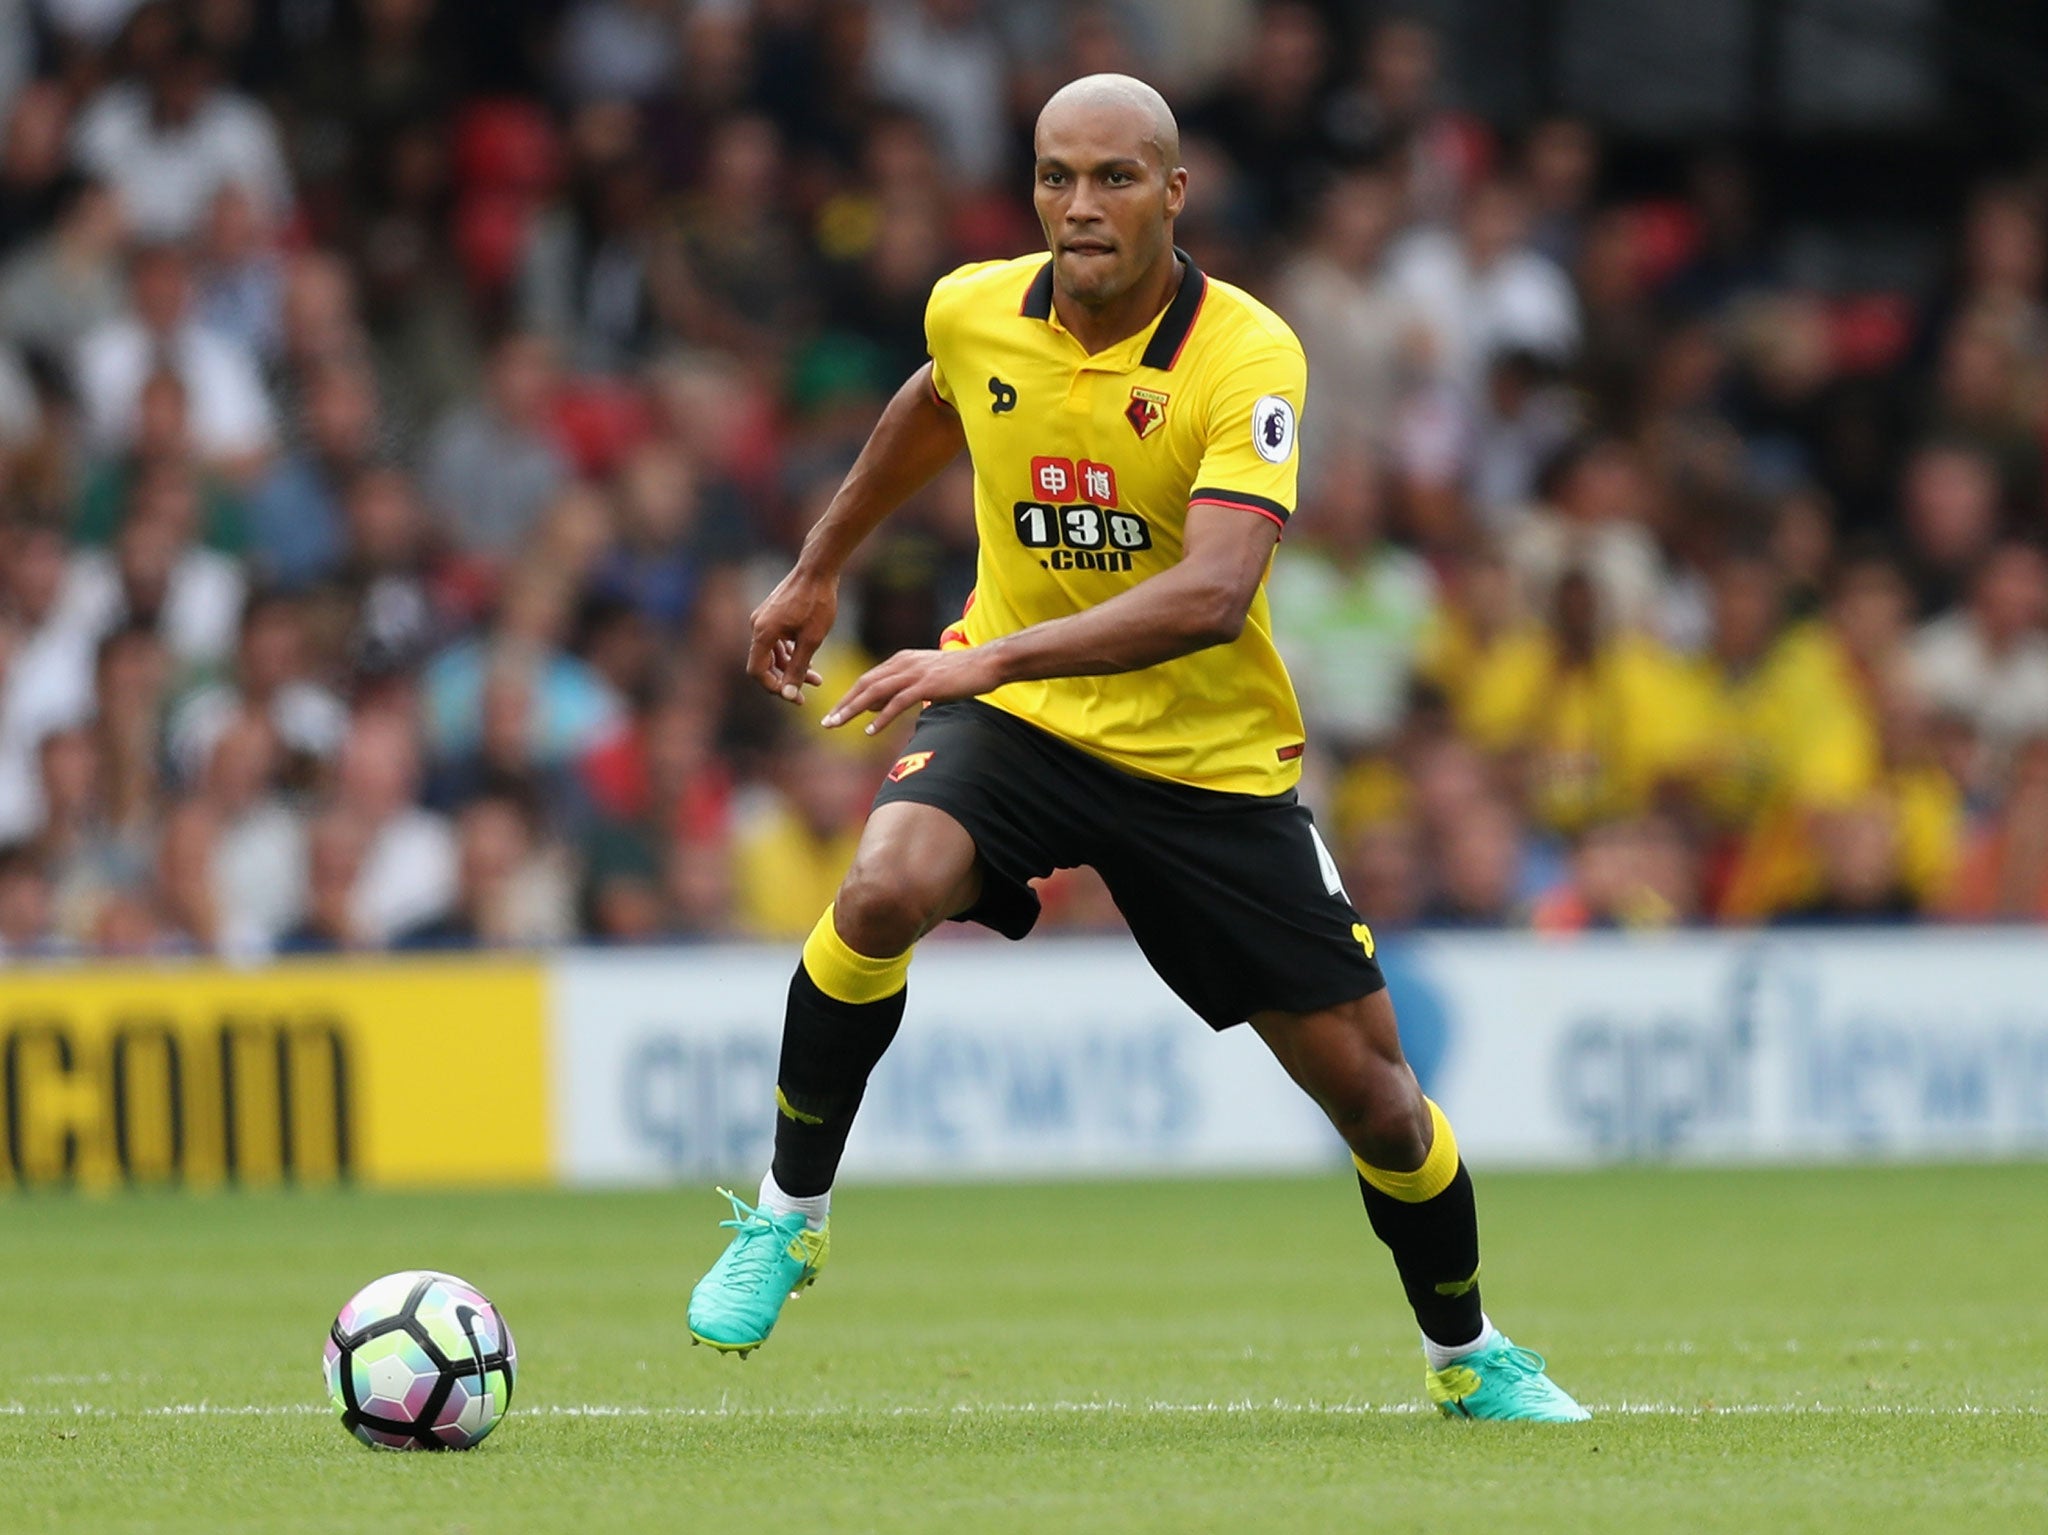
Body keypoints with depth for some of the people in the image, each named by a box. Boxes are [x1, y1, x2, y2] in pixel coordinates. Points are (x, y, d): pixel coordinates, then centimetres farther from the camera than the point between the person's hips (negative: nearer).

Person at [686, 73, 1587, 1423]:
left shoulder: (1250, 358, -22)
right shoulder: (975, 313, -8)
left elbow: (1212, 594, -35)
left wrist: (994, 657, -43)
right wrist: (821, 569, 27)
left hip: (1214, 758, -2)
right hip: (1014, 718, 2)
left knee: (1368, 1080, 1)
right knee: (884, 892, -31)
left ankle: (1468, 1352, 28)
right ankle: (787, 1216, -10)